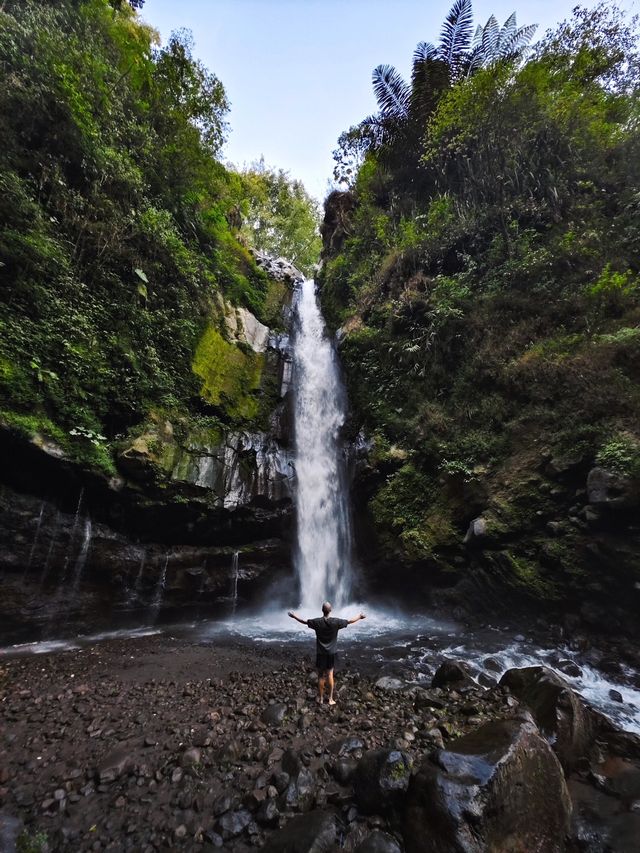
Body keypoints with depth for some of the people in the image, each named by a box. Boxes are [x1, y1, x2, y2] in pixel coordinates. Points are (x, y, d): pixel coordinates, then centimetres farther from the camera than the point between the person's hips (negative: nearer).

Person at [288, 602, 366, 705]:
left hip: (320, 653, -1)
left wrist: (294, 616, 10)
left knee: (321, 675, 12)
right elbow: (349, 621, -3)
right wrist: (360, 617, 11)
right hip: (331, 653, 1)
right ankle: (330, 699, 18)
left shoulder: (317, 622, -15)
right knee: (330, 674, 13)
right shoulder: (336, 622, -14)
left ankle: (321, 698, 24)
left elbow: (304, 621, -4)